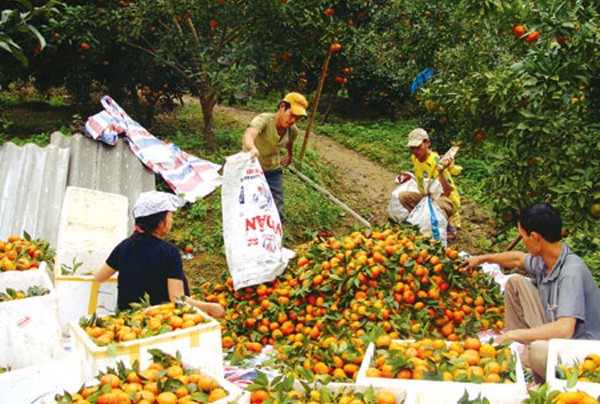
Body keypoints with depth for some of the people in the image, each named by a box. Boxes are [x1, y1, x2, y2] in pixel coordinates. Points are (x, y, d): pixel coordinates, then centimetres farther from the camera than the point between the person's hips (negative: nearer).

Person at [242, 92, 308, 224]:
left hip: (272, 170, 5)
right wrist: (252, 148, -75)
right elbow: (248, 136, -52)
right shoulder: (263, 120, -30)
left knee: (277, 212, 2)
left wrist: (290, 156, 34)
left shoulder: (292, 130, -11)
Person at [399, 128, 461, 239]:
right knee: (404, 197, -13)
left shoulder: (436, 161, -25)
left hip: (448, 199, -7)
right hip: (428, 197, 7)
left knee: (435, 206, -41)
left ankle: (450, 224, -8)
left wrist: (441, 172, -43)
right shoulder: (414, 158, -3)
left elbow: (447, 193, -31)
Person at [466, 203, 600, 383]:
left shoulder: (572, 271, -30)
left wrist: (513, 335, -29)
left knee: (539, 351, -40)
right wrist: (482, 258, 34)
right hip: (554, 331, 8)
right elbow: (518, 259, 22)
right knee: (515, 282, 8)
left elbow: (564, 330, -38)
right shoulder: (543, 261, -4)